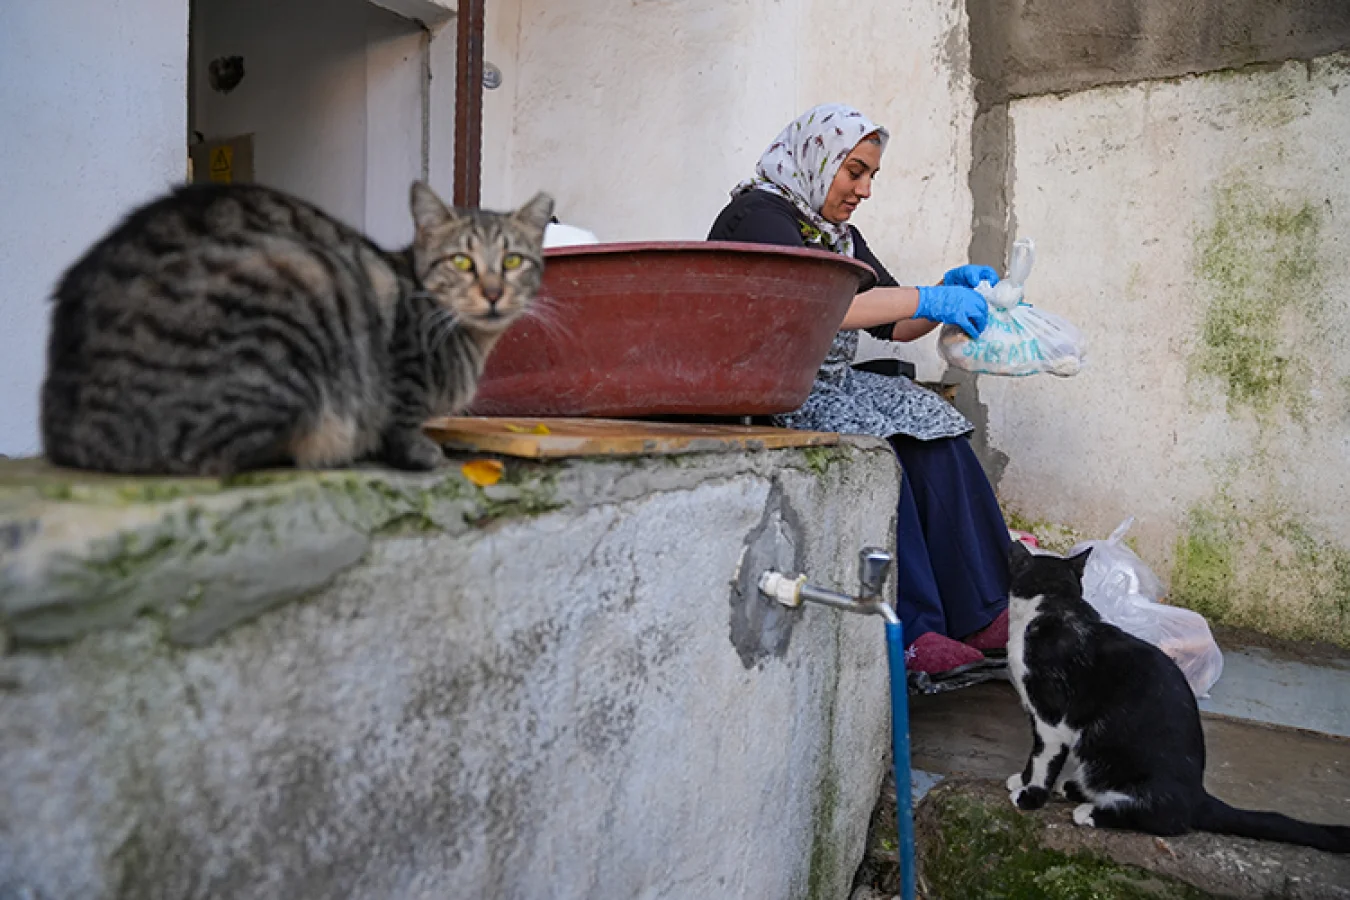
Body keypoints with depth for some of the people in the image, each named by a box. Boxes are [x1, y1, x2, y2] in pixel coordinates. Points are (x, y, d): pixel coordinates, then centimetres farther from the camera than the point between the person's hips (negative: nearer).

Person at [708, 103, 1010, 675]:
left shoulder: (838, 232, 21)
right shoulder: (757, 214, -7)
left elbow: (894, 326, 20)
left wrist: (949, 291, 2)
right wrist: (927, 299, -23)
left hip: (827, 391, 8)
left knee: (932, 435, -14)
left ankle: (978, 611, -11)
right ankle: (908, 633, -23)